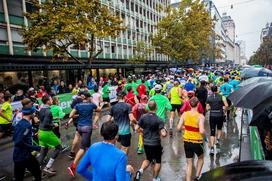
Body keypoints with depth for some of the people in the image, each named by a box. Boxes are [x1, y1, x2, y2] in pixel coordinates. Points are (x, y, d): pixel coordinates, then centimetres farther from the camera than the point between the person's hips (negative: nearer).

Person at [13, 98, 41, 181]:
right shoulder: (27, 125, -21)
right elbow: (19, 142, -28)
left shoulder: (19, 123, 7)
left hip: (17, 156, 9)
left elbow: (15, 138, 16)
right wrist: (35, 148, -21)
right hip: (25, 156, -9)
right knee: (37, 174, 12)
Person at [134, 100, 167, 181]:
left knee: (148, 159, 24)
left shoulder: (143, 117, -7)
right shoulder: (159, 120, -18)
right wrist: (165, 132, 0)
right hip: (156, 144, -4)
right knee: (157, 161, 18)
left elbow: (137, 129, -3)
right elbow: (163, 134, -22)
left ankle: (140, 171, 3)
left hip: (146, 143, 4)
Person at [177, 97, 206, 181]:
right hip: (197, 142, -2)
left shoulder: (185, 114, -8)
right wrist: (204, 133, -7)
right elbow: (202, 131, -29)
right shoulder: (200, 116, -19)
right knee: (201, 158, 30)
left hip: (187, 141, 3)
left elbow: (179, 127, -10)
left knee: (189, 164, 18)